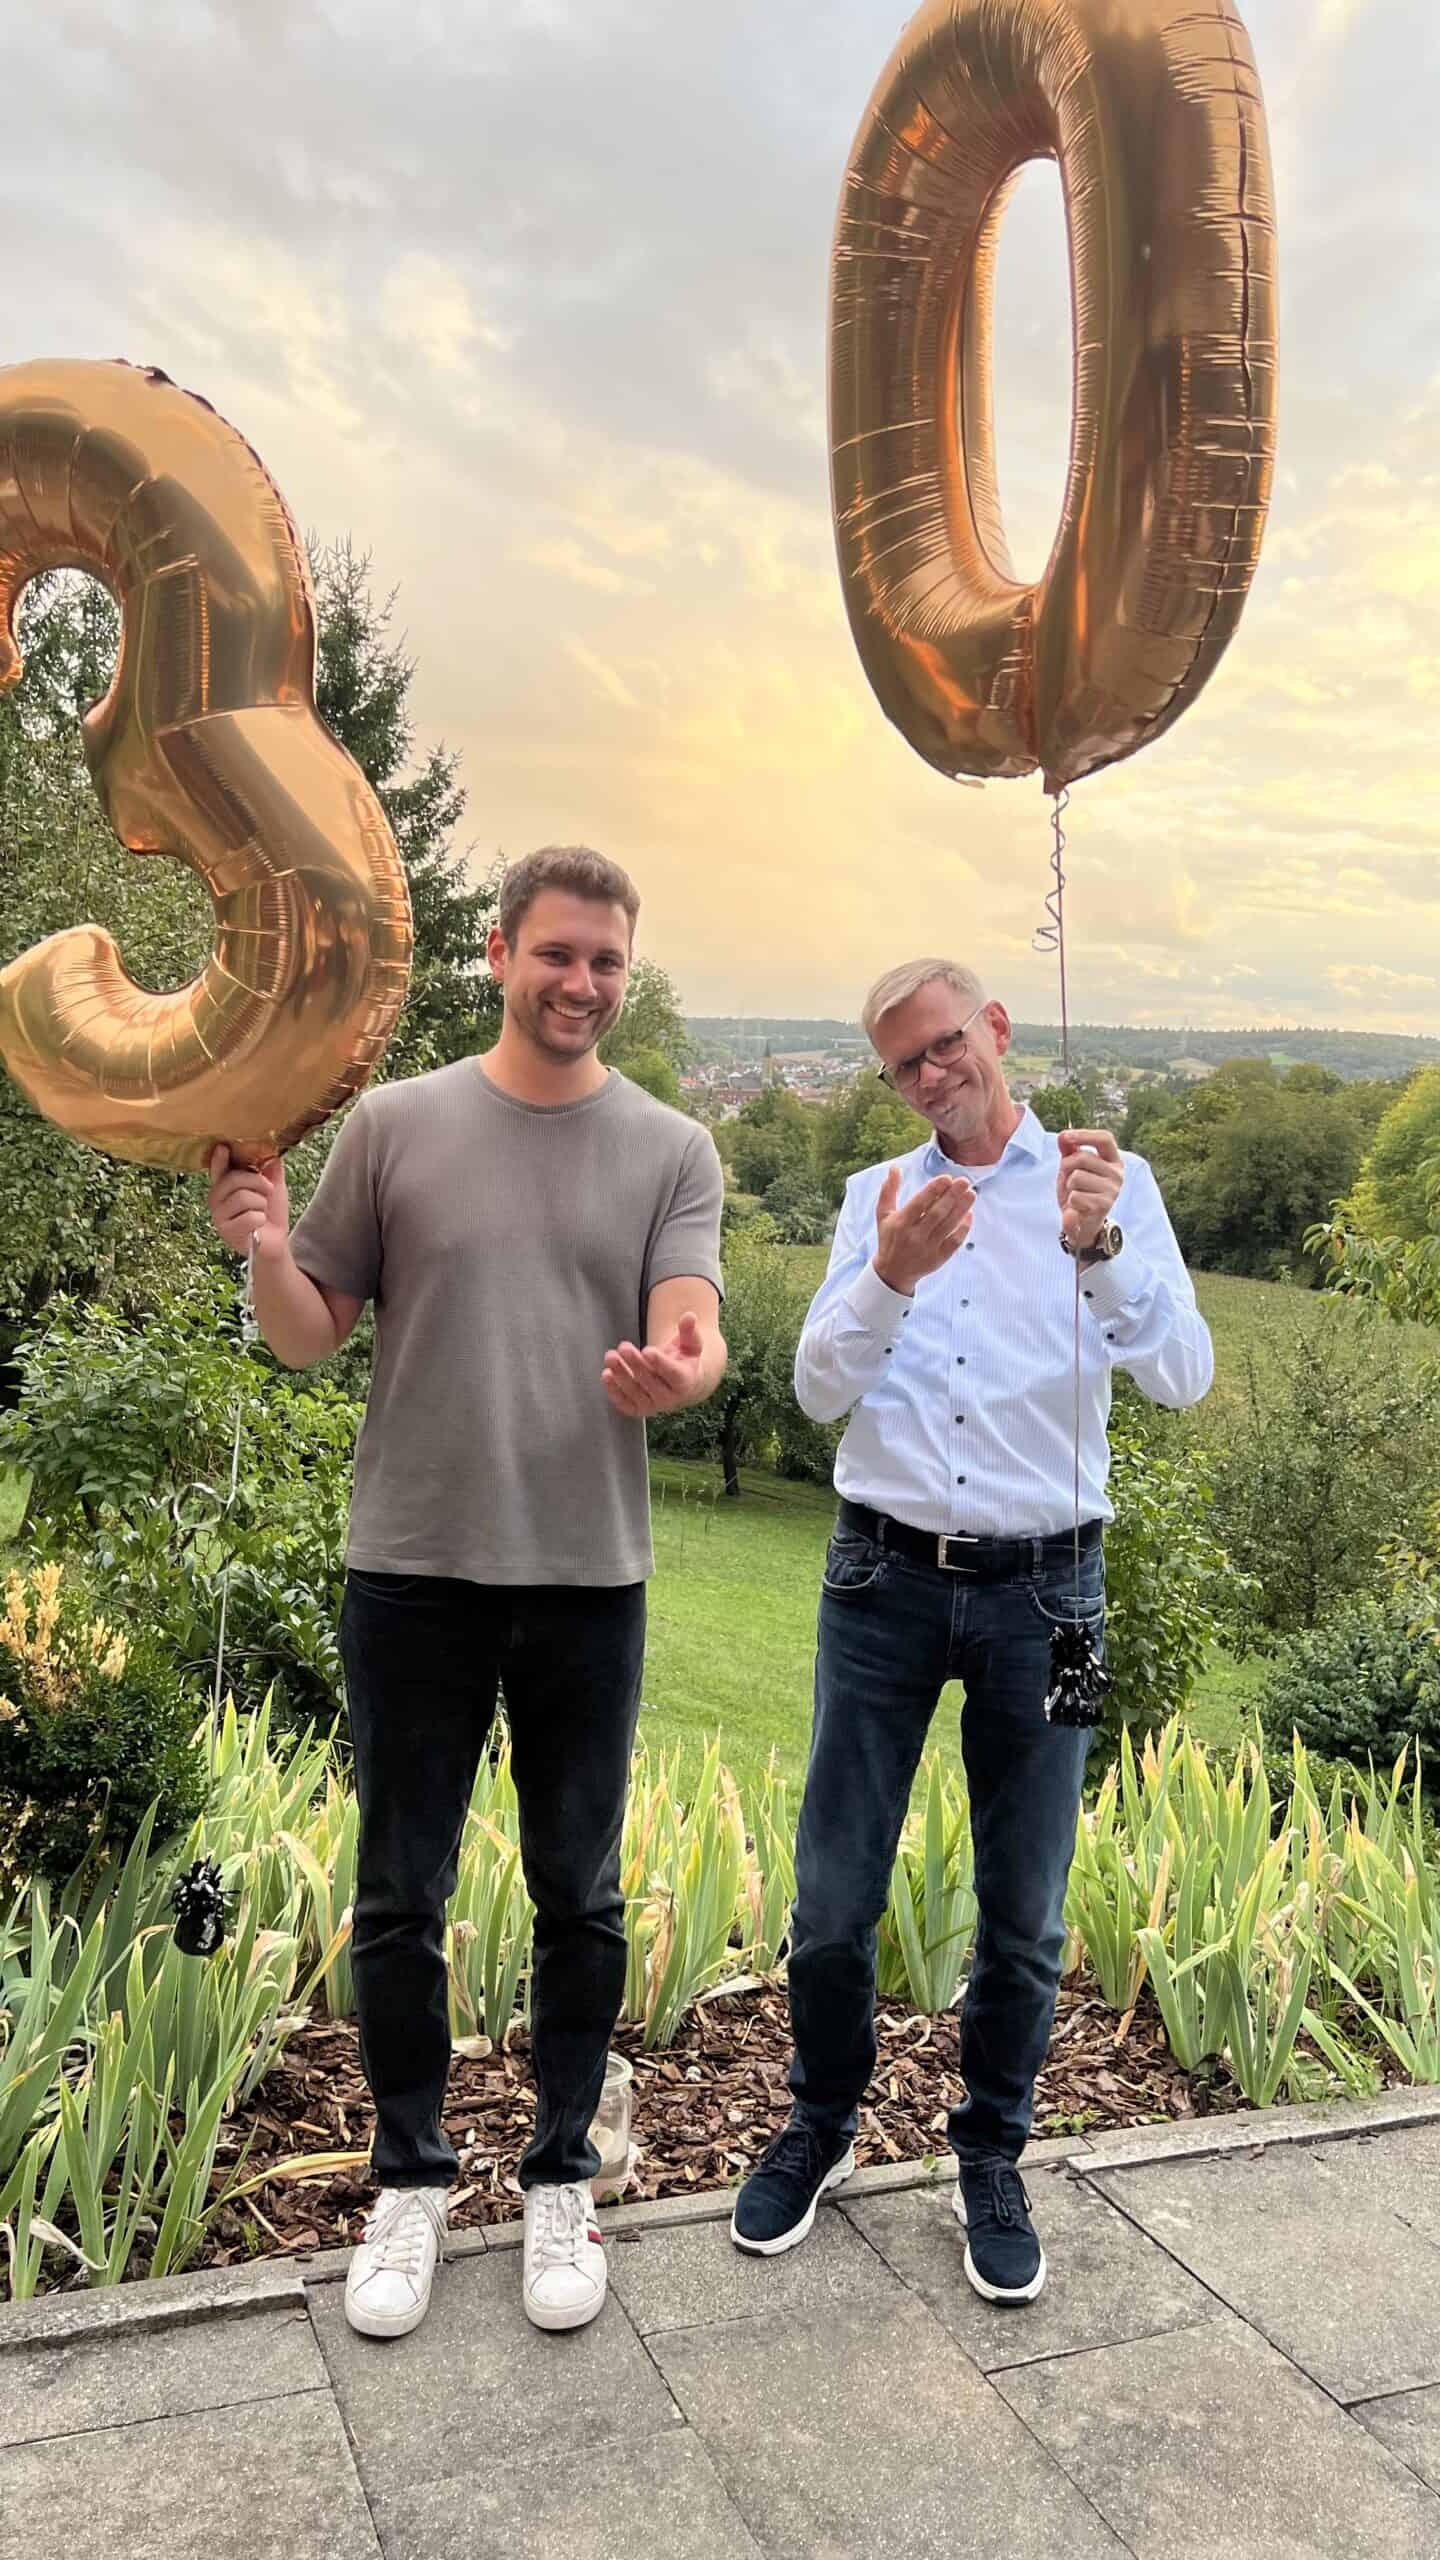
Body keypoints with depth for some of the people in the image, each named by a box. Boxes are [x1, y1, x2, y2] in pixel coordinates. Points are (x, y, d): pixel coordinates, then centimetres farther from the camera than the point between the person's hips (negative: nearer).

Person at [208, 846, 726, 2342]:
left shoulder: (670, 1151, 2)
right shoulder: (395, 1124, 1)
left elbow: (695, 1334, -11)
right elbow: (310, 1337, 4)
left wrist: (680, 1374, -34)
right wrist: (265, 1253, -18)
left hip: (587, 1576, 0)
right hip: (413, 1573, 0)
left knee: (579, 1895, 13)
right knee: (401, 1897, 11)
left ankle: (559, 2179, 31)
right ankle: (410, 2183, 31)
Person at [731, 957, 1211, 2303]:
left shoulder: (1111, 1181, 0)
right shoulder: (876, 1197, 6)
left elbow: (1182, 1376, -13)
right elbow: (818, 1392, -3)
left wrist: (1098, 1247, -30)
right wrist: (888, 1280, -21)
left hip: (1041, 1587, -1)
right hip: (886, 1579, 2)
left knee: (1024, 1915, 10)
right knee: (833, 1898, 8)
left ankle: (991, 2159, 33)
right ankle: (822, 2126, 33)